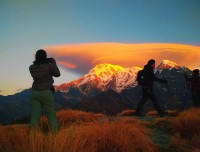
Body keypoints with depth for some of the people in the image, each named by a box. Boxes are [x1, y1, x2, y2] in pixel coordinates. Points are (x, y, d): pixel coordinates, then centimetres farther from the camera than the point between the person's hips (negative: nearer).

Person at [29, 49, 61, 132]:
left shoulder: (31, 67, 3)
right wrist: (54, 63, 17)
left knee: (35, 116, 3)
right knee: (52, 115, 2)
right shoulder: (49, 66, -9)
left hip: (35, 92, 4)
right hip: (46, 93, -4)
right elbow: (57, 74, 7)